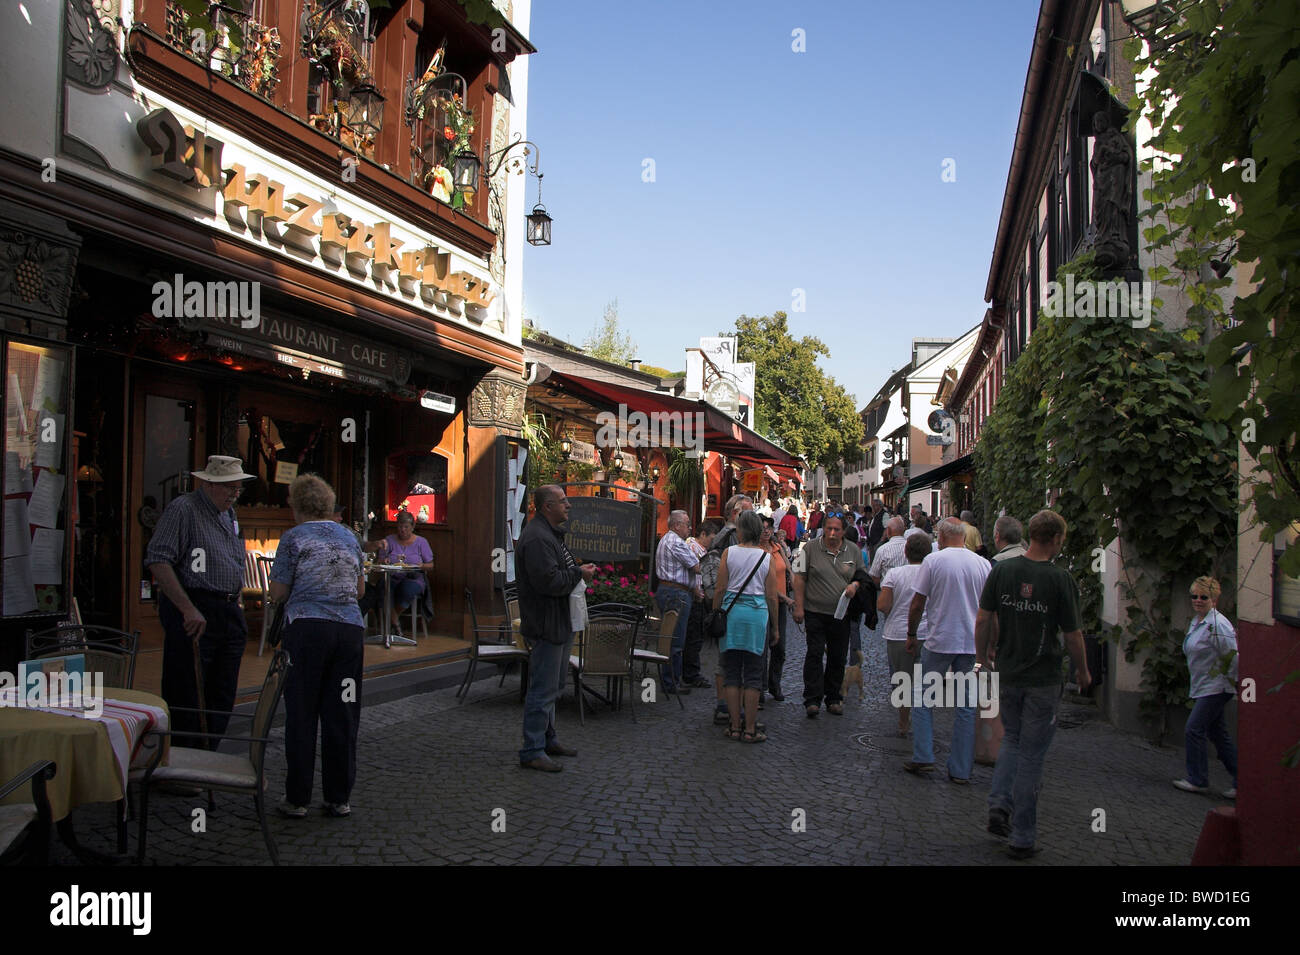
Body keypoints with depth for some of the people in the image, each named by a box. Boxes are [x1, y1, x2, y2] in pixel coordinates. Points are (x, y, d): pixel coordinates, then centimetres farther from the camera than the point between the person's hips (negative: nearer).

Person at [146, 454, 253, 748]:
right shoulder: (183, 509, -7)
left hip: (229, 614, 8)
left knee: (221, 701, 10)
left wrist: (236, 605, 16)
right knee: (186, 701, -5)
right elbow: (158, 560, -17)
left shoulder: (230, 514, 19)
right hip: (194, 615, -8)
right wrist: (188, 610, -21)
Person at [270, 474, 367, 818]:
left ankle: (297, 799, 11)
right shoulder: (349, 537, 13)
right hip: (350, 628, 4)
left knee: (301, 715, 5)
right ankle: (339, 798, 14)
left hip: (307, 626, -3)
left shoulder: (294, 537, 0)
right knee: (342, 716, 8)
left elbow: (278, 593, 0)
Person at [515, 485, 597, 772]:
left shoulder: (551, 534, 16)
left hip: (558, 624, 11)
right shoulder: (537, 538, -20)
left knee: (552, 686, 20)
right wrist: (578, 573, -15)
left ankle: (547, 740, 31)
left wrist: (578, 570, 9)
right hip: (546, 624, -11)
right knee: (543, 690, -6)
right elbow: (548, 581, -27)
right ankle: (532, 752, 2)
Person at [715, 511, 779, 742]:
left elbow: (720, 589, -2)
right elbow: (772, 596, 2)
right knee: (753, 674, 4)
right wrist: (774, 627, 11)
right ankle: (750, 729, 6)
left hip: (732, 611, 0)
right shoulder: (767, 557, 1)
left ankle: (734, 727, 10)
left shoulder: (729, 552, -1)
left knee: (731, 673, 7)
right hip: (758, 612, 0)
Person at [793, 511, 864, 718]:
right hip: (816, 612, -3)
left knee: (838, 657, 9)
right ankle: (812, 700, -3)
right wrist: (799, 607, -6)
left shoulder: (853, 551, 6)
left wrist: (855, 584, -6)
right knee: (815, 654, -7)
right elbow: (799, 579, -1)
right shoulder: (810, 549, -3)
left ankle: (833, 698, 21)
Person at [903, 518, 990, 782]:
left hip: (940, 641, -3)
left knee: (922, 696, 11)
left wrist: (911, 634, 8)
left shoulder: (933, 560, -7)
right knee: (966, 705, 8)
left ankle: (923, 757, 7)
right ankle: (961, 770, 11)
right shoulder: (983, 564, 3)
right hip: (973, 643, 3)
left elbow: (918, 604, -5)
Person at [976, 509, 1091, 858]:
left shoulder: (1001, 570, -4)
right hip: (1043, 679, -3)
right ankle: (1022, 838, 13)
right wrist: (1083, 672, 9)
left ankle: (999, 803, 5)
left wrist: (982, 656, 14)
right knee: (1032, 754, 6)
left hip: (1006, 673, 3)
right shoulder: (1060, 579, -13)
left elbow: (982, 620, -1)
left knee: (1012, 741, 23)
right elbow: (1072, 635, -7)